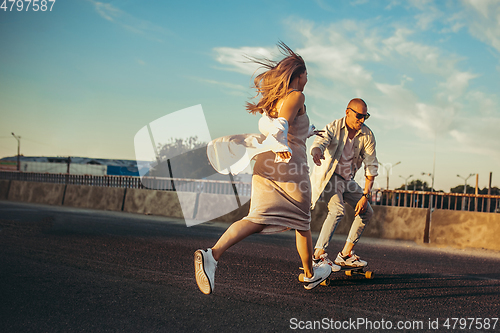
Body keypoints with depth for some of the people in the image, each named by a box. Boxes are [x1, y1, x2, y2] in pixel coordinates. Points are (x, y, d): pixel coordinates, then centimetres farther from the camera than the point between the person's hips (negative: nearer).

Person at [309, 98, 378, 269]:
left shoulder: (367, 135, -9)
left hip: (348, 179, 6)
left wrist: (365, 195, -16)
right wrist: (317, 152, -62)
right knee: (337, 210, -27)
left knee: (367, 212, 4)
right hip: (328, 176, -6)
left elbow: (371, 166, -9)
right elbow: (319, 142, -36)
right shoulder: (333, 127, -17)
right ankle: (318, 254, -24)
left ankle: (345, 254, 12)